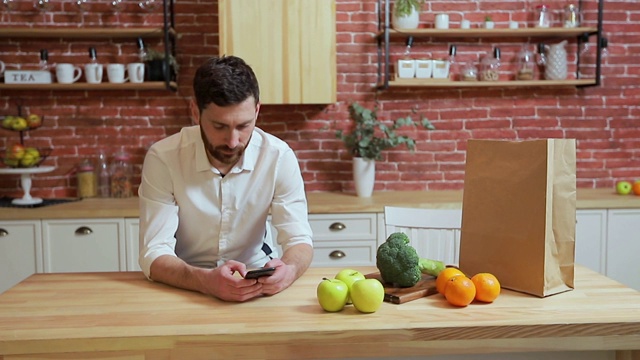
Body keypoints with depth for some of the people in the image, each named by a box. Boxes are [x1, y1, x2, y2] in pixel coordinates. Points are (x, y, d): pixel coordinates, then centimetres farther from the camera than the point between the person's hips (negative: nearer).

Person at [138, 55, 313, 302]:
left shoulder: (279, 157, -14)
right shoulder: (162, 159, -18)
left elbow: (299, 239, -11)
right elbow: (153, 254, -20)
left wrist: (289, 270, -34)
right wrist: (207, 281, -38)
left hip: (255, 283, 1)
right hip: (187, 288, 0)